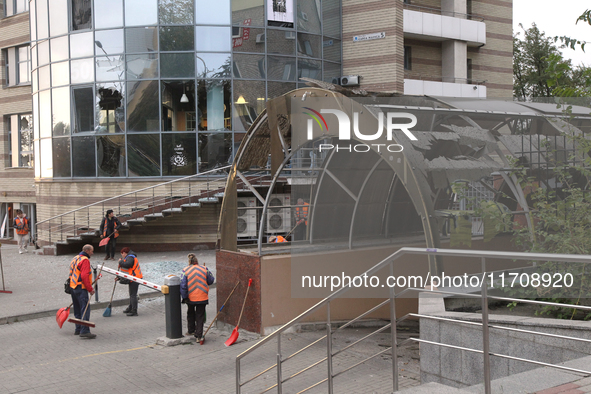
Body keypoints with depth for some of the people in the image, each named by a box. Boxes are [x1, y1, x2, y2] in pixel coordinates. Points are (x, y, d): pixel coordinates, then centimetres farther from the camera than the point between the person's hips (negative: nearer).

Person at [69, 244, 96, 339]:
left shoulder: (76, 258, 18)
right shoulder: (85, 260, -13)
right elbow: (84, 276, -21)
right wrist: (90, 289, -16)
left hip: (73, 287, 10)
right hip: (81, 288, -10)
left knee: (78, 309, 17)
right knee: (85, 309, -12)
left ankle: (78, 329, 23)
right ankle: (84, 331, -18)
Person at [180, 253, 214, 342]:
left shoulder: (185, 271, -9)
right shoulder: (204, 269, -6)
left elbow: (183, 286, -11)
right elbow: (211, 280, 4)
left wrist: (184, 297, -3)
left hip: (190, 298, 0)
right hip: (202, 297, 0)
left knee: (190, 314, 24)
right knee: (200, 316, 5)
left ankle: (191, 330, 37)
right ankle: (199, 336, 0)